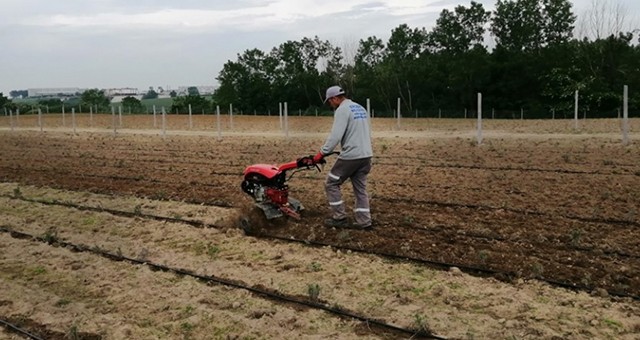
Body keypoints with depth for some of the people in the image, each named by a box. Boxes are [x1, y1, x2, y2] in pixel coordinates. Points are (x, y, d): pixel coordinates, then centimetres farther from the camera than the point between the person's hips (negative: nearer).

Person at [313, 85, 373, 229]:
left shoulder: (342, 110, -11)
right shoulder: (360, 108, 17)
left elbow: (335, 135, -21)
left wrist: (322, 153, -16)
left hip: (351, 156, -9)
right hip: (365, 155, 9)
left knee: (331, 184, 5)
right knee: (360, 188, 12)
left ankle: (339, 218, 7)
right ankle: (363, 221, 12)